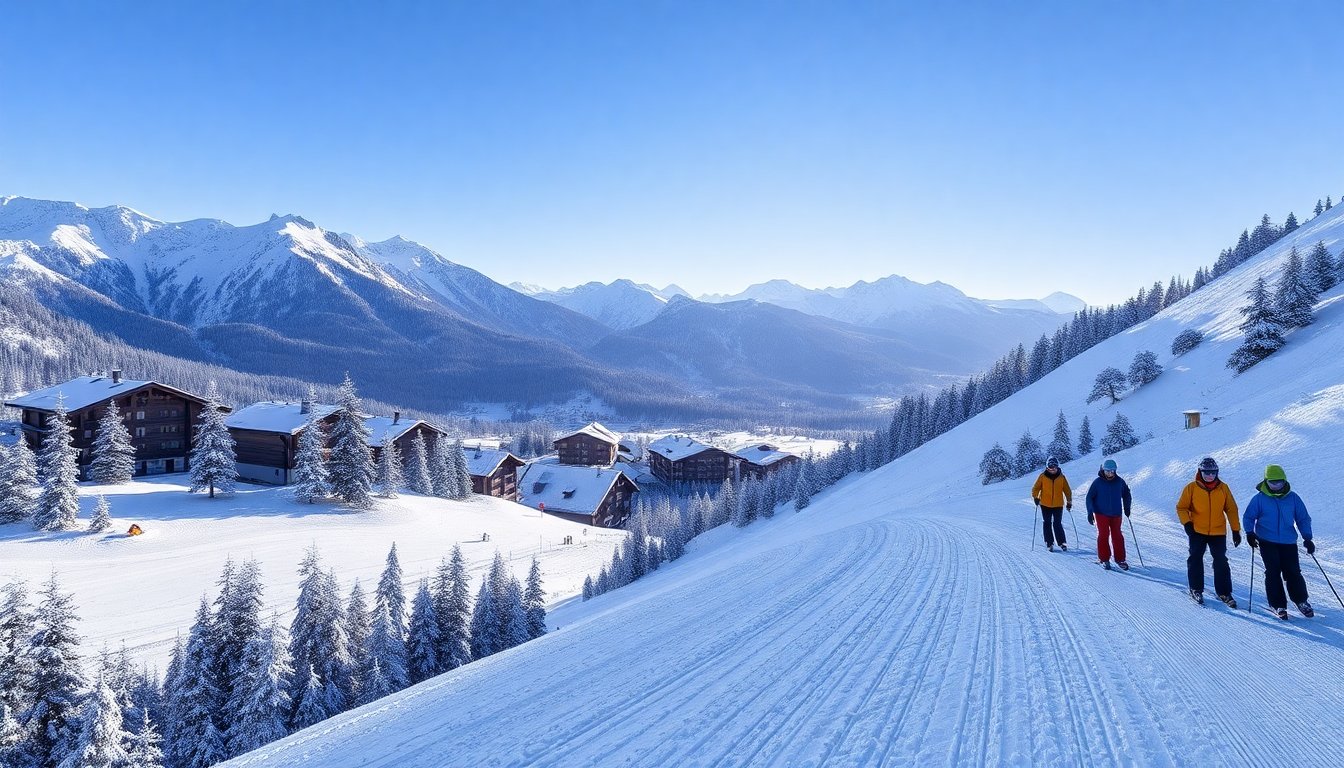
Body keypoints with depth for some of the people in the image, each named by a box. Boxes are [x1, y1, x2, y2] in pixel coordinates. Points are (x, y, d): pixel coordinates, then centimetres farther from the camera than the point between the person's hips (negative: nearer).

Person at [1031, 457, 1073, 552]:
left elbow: (1067, 490, 8)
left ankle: (1062, 543, 9)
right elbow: (1035, 488, 2)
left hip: (1058, 505, 0)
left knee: (1058, 524, -2)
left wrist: (1069, 501, 6)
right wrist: (1036, 498, -12)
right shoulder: (1042, 476, -2)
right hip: (1045, 505, 0)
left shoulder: (1061, 477, 1)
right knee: (1047, 524, 4)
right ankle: (1049, 543, 12)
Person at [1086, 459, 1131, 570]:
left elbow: (1126, 495, 16)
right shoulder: (1097, 482, -7)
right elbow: (1089, 497, -3)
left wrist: (1127, 508, 8)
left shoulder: (1120, 481, 0)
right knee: (1103, 536, -1)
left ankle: (1120, 559, 15)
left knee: (1117, 536, 6)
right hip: (1101, 514, -2)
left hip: (1116, 514, 2)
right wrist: (1090, 512, -7)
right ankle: (1104, 559, 7)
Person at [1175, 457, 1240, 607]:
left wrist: (1236, 530, 4)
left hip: (1218, 532, 1)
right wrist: (1187, 523, -13)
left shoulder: (1223, 488, 1)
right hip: (1197, 531, -1)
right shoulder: (1192, 488, -4)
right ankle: (1196, 589, 17)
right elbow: (1182, 507, 0)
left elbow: (1231, 509, 6)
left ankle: (1224, 592, 13)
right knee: (1195, 559, 3)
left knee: (1221, 562, 2)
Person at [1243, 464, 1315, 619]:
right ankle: (1277, 605, 7)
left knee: (1293, 572, 2)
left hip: (1288, 542, 1)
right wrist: (1250, 533, -8)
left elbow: (1303, 518, 9)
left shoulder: (1293, 498, 2)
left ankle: (1301, 601, 22)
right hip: (1267, 541, -1)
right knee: (1273, 573, -1)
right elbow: (1248, 517, 5)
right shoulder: (1260, 498, -3)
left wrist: (1307, 538, 3)